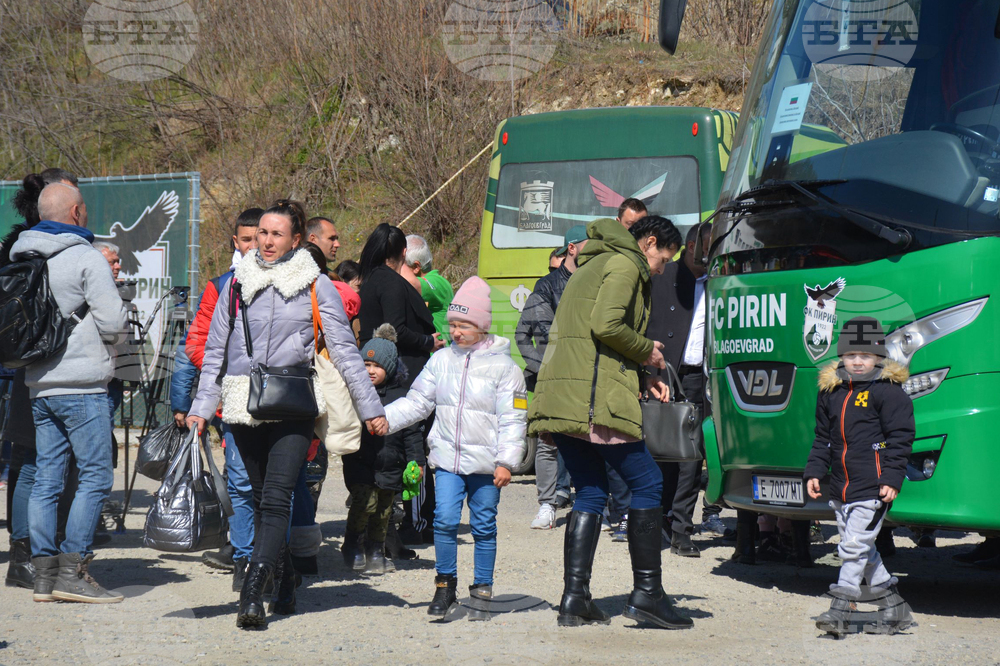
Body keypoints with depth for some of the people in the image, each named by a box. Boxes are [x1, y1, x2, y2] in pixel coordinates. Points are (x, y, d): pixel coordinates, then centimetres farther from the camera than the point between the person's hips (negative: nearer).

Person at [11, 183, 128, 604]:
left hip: (39, 386, 7)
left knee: (46, 478, 9)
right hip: (81, 385, -7)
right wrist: (107, 340, 8)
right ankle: (72, 570, -9)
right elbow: (113, 322, -13)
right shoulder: (86, 258, -9)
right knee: (96, 475, -4)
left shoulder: (19, 260, 12)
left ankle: (44, 570, 8)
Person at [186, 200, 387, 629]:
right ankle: (283, 581, 22)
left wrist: (370, 408, 4)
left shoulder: (316, 287, 2)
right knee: (261, 497, 8)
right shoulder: (237, 284, 10)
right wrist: (202, 407, 6)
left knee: (275, 499, -14)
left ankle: (252, 592, -21)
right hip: (244, 407, 3)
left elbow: (344, 350, 4)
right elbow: (215, 351, 14)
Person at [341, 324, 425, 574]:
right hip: (359, 462, -2)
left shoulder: (399, 397, 2)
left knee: (383, 510, 10)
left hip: (389, 465, 2)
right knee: (365, 501, -16)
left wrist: (416, 461, 0)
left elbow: (411, 433, 4)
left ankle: (376, 551, 26)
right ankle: (353, 546, 3)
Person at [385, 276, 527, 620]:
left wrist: (506, 461, -11)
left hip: (485, 461, -2)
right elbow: (417, 402, 11)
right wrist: (385, 417, -4)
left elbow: (513, 418, -4)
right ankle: (445, 585, 7)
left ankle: (482, 591, 17)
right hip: (447, 457, 2)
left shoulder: (503, 366, -3)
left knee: (483, 526, 5)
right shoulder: (441, 360, 7)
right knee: (445, 519, -8)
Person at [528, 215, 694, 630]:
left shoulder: (593, 265, 28)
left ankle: (574, 600, 4)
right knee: (647, 483, -1)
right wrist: (646, 350, -1)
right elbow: (605, 326, -18)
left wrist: (642, 380, 22)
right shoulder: (624, 264, -2)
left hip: (559, 397, 10)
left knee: (590, 493, 11)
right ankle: (646, 593, -1)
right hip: (594, 398, -10)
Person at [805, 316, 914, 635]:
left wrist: (892, 478, -15)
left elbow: (900, 438, -8)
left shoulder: (888, 390, -6)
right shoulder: (831, 390, 13)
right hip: (841, 486, 8)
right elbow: (822, 438, 20)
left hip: (873, 486, -7)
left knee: (855, 545, -11)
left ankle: (841, 609, -9)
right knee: (861, 549, 12)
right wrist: (814, 472, 11)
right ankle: (894, 608, 22)